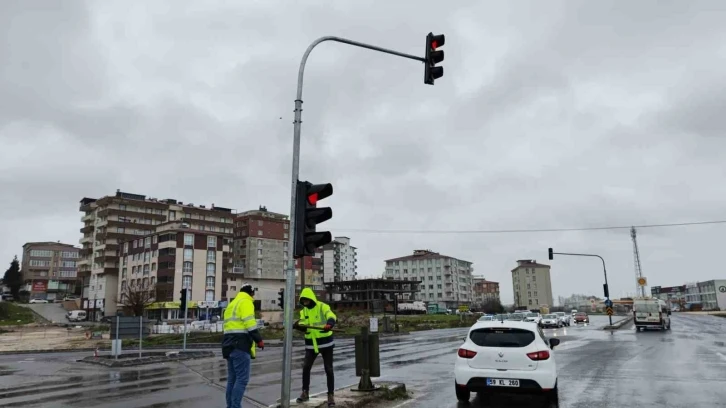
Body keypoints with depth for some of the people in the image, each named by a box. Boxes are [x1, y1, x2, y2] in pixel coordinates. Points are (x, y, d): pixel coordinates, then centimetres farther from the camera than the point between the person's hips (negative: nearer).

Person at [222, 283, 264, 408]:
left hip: (229, 345, 10)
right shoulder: (246, 302, -5)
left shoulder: (231, 304, 24)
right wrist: (259, 340, -10)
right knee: (242, 379, -9)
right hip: (240, 346, -9)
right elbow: (250, 324, -16)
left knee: (232, 378, 12)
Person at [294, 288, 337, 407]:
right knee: (306, 367, 1)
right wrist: (299, 325, -30)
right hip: (311, 344, 4)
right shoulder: (303, 311, 5)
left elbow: (332, 316, -29)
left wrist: (329, 324, -52)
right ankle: (305, 393, 19)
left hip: (326, 343, -4)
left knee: (329, 369, 1)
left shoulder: (323, 307, -12)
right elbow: (303, 324, -6)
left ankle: (330, 395, 13)